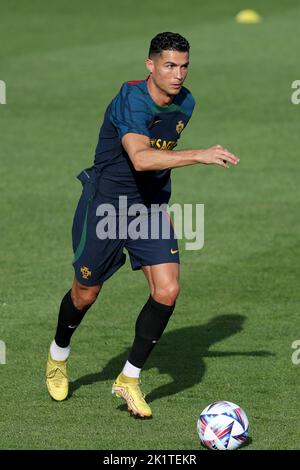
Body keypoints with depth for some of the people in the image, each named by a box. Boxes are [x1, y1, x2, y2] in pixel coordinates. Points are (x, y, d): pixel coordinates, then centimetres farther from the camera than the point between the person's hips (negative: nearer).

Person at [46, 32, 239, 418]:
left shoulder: (185, 103, -1)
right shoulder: (131, 100, -25)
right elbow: (140, 158, -43)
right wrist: (200, 155, -48)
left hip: (151, 207, 5)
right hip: (105, 204, -5)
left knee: (167, 291, -11)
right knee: (86, 293, 10)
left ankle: (129, 379, 4)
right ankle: (58, 355, 42)